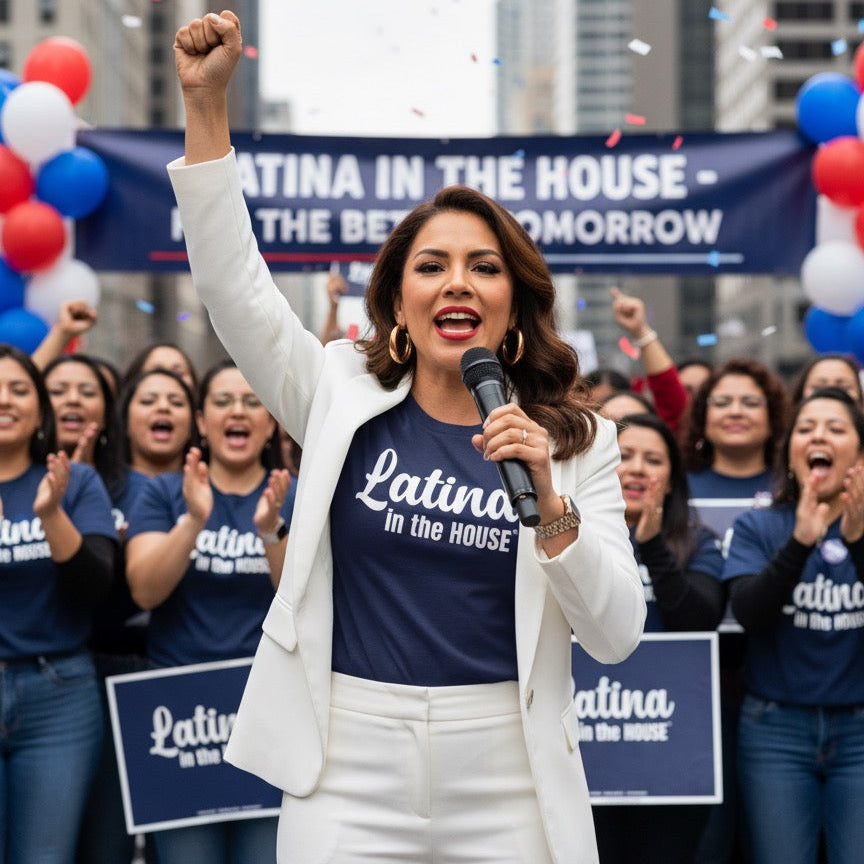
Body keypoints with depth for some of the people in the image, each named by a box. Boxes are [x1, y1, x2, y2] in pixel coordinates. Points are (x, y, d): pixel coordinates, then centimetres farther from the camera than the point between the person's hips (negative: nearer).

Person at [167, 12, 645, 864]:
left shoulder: (574, 440, 2)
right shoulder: (342, 395, 4)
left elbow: (617, 634, -4)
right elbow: (234, 285, -6)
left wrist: (548, 505, -19)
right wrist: (206, 104, -12)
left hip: (508, 788, 0)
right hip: (350, 778, 0)